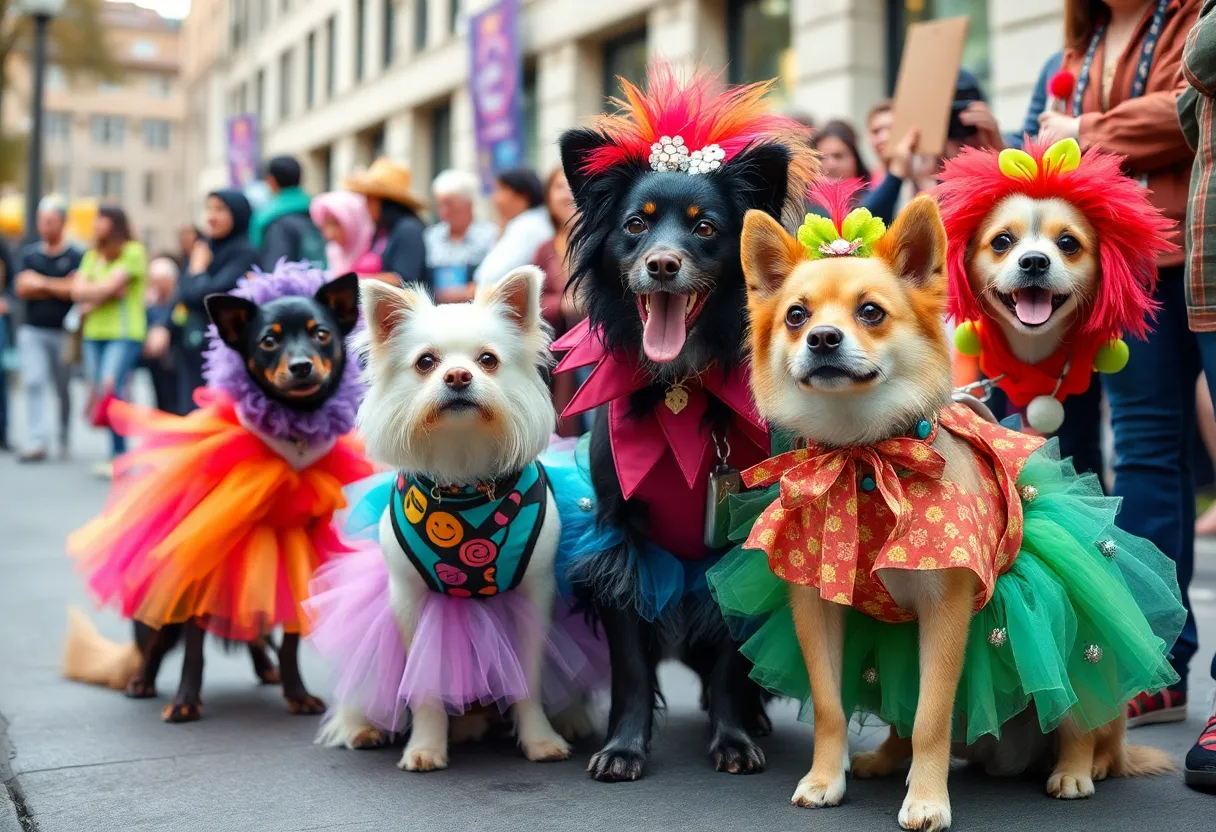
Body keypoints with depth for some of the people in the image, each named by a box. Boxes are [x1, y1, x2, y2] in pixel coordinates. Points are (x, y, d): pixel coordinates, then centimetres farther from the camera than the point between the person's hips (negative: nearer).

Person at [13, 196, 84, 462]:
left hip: (63, 332, -2)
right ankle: (38, 442, -13)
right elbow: (22, 289, -1)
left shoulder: (75, 257, -1)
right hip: (32, 330, 2)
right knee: (33, 383, -10)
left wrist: (41, 283, -8)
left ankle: (64, 439, 24)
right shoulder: (29, 254, 9)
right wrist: (57, 287, -9)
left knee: (64, 388, 7)